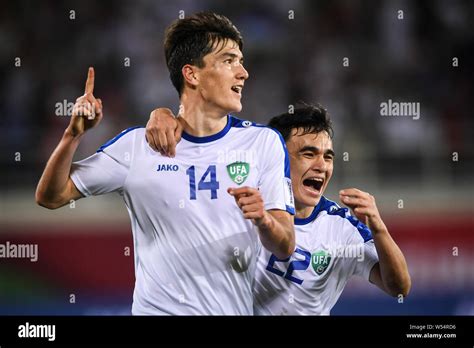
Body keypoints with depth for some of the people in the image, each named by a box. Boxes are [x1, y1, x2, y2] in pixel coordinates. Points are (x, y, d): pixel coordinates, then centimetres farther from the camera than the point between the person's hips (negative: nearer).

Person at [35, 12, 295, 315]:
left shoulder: (264, 142, 1)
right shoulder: (138, 145, 0)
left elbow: (285, 247, -3)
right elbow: (50, 197, 2)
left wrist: (264, 221, -25)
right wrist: (74, 135, -13)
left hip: (233, 308, 1)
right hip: (157, 307, -1)